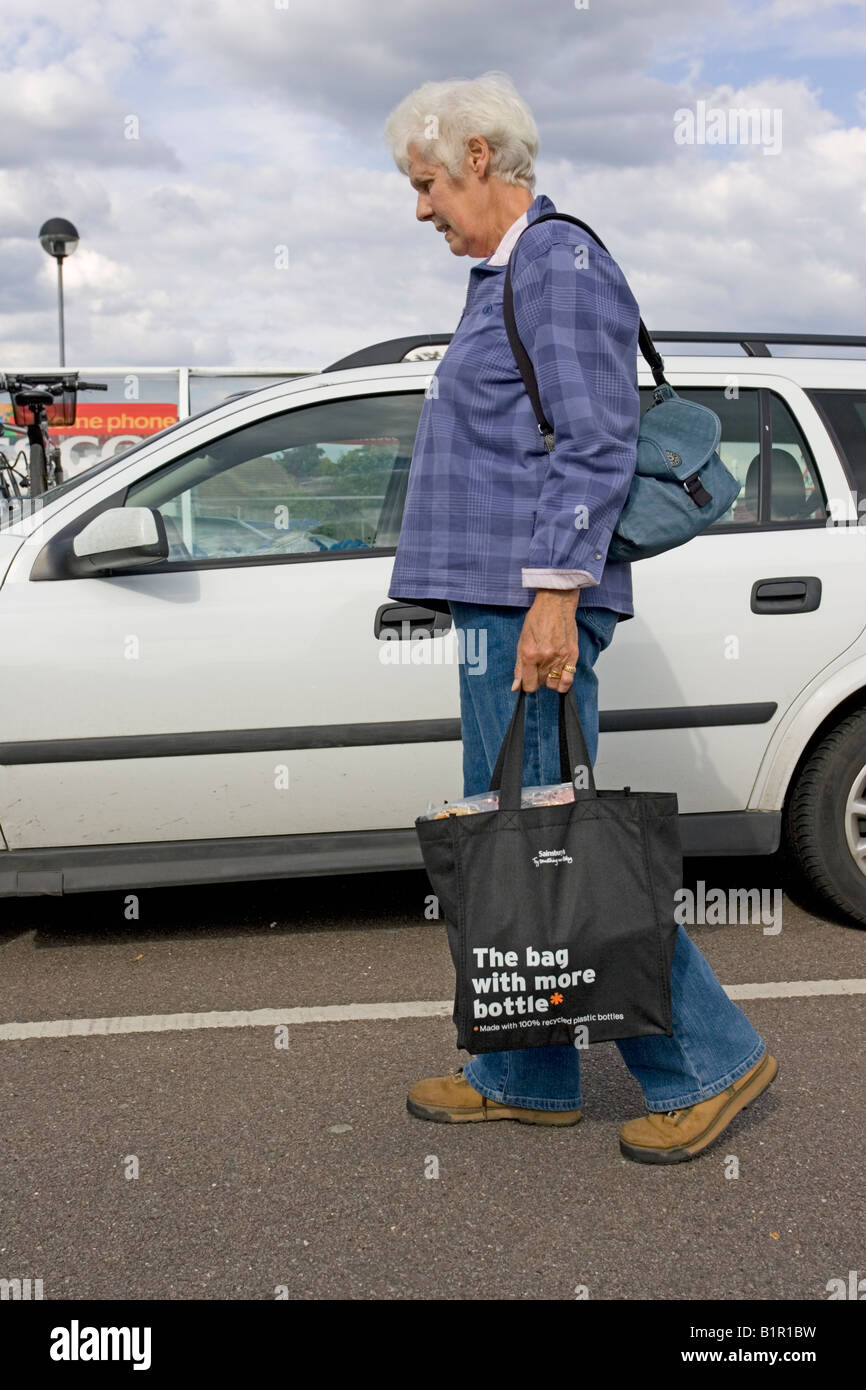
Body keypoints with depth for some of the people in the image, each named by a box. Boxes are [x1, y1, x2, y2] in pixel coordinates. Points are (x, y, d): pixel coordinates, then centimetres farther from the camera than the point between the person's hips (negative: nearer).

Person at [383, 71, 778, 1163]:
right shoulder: (503, 279, 22)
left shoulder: (564, 266, -8)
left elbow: (596, 446, -17)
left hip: (531, 604, -10)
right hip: (495, 600, 10)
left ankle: (708, 1060, 4)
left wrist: (554, 597, -22)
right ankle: (527, 1079, 22)